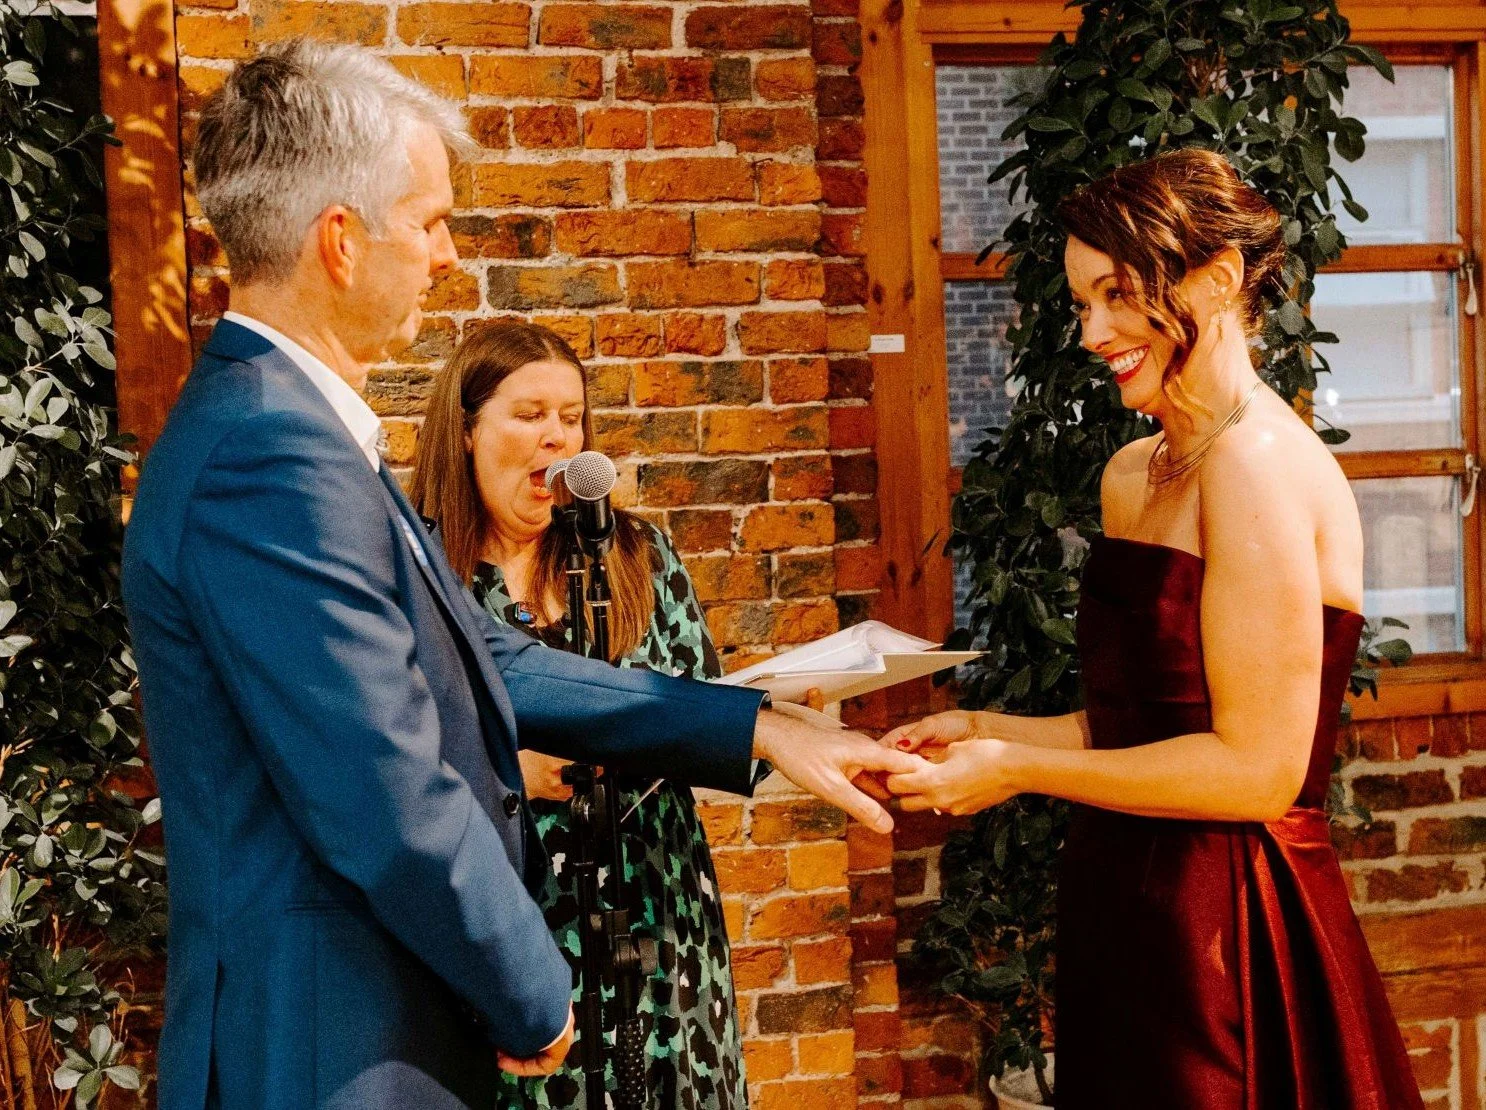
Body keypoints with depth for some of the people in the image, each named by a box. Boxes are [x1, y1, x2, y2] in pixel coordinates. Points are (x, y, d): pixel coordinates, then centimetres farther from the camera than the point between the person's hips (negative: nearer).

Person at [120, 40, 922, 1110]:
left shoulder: (290, 426, 8)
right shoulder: (270, 456, -24)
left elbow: (489, 664, 9)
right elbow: (393, 809, -26)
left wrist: (762, 730, 9)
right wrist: (535, 1003, -9)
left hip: (386, 1022, 9)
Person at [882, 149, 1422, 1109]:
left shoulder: (1259, 461, -17)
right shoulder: (1133, 475, 9)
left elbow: (1257, 766, -19)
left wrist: (1018, 769, -13)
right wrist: (987, 731, 4)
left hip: (1229, 933, -8)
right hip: (1131, 910, 8)